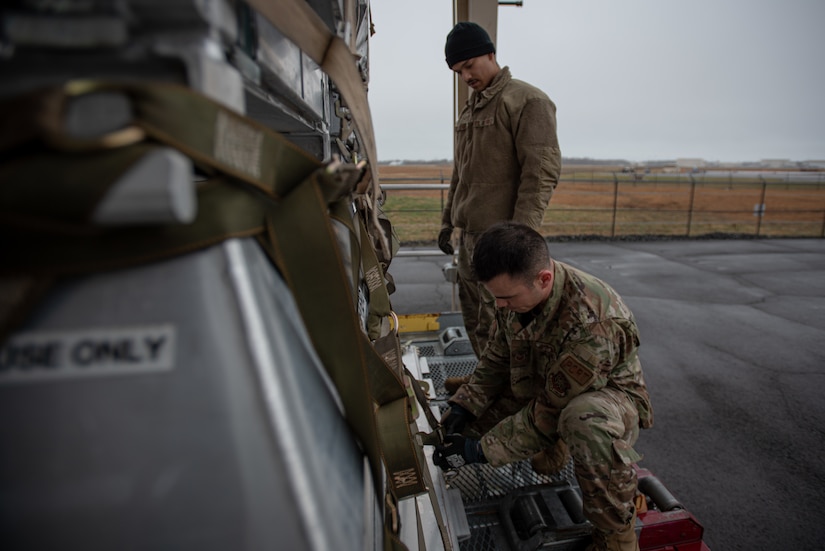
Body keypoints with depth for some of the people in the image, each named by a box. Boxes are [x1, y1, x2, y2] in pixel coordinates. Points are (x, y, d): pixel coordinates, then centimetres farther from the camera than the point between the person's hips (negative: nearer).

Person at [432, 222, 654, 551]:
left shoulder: (592, 323, -37)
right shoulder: (517, 290, -15)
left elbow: (551, 412, -30)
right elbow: (496, 359, 0)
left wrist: (480, 451, -26)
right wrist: (463, 406, -12)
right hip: (541, 389, 7)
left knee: (588, 422, -43)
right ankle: (548, 448, 20)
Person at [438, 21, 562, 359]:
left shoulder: (527, 101, -8)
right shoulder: (470, 109, 18)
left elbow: (542, 173, -16)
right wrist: (448, 221, 22)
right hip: (468, 232, 9)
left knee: (493, 324, -5)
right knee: (472, 316, 15)